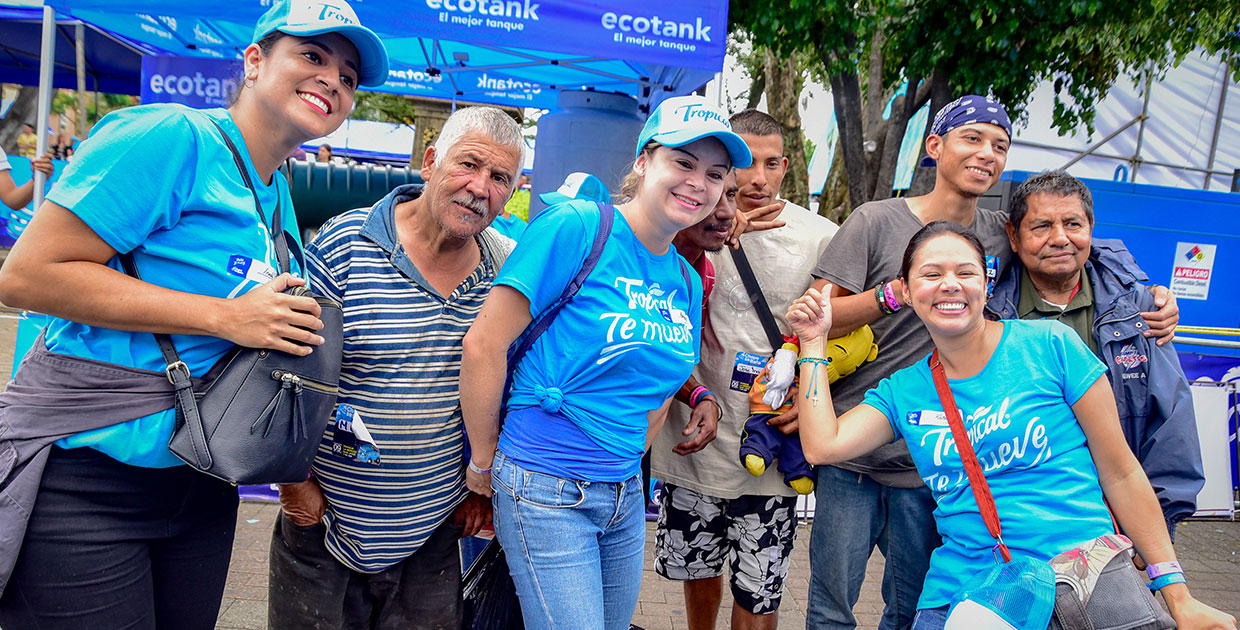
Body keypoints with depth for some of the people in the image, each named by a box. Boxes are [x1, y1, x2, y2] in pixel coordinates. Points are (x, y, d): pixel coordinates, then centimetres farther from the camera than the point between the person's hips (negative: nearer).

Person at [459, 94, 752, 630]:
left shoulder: (687, 282, 7)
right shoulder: (577, 227, -14)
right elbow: (484, 346, -15)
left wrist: (624, 465, 14)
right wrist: (485, 460, -6)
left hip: (624, 495, 7)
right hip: (547, 490, -7)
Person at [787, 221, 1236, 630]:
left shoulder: (1050, 345, -3)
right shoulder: (904, 389, 6)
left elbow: (1120, 473, -1)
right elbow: (822, 446, -7)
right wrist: (814, 342, 0)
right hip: (959, 593, 2)